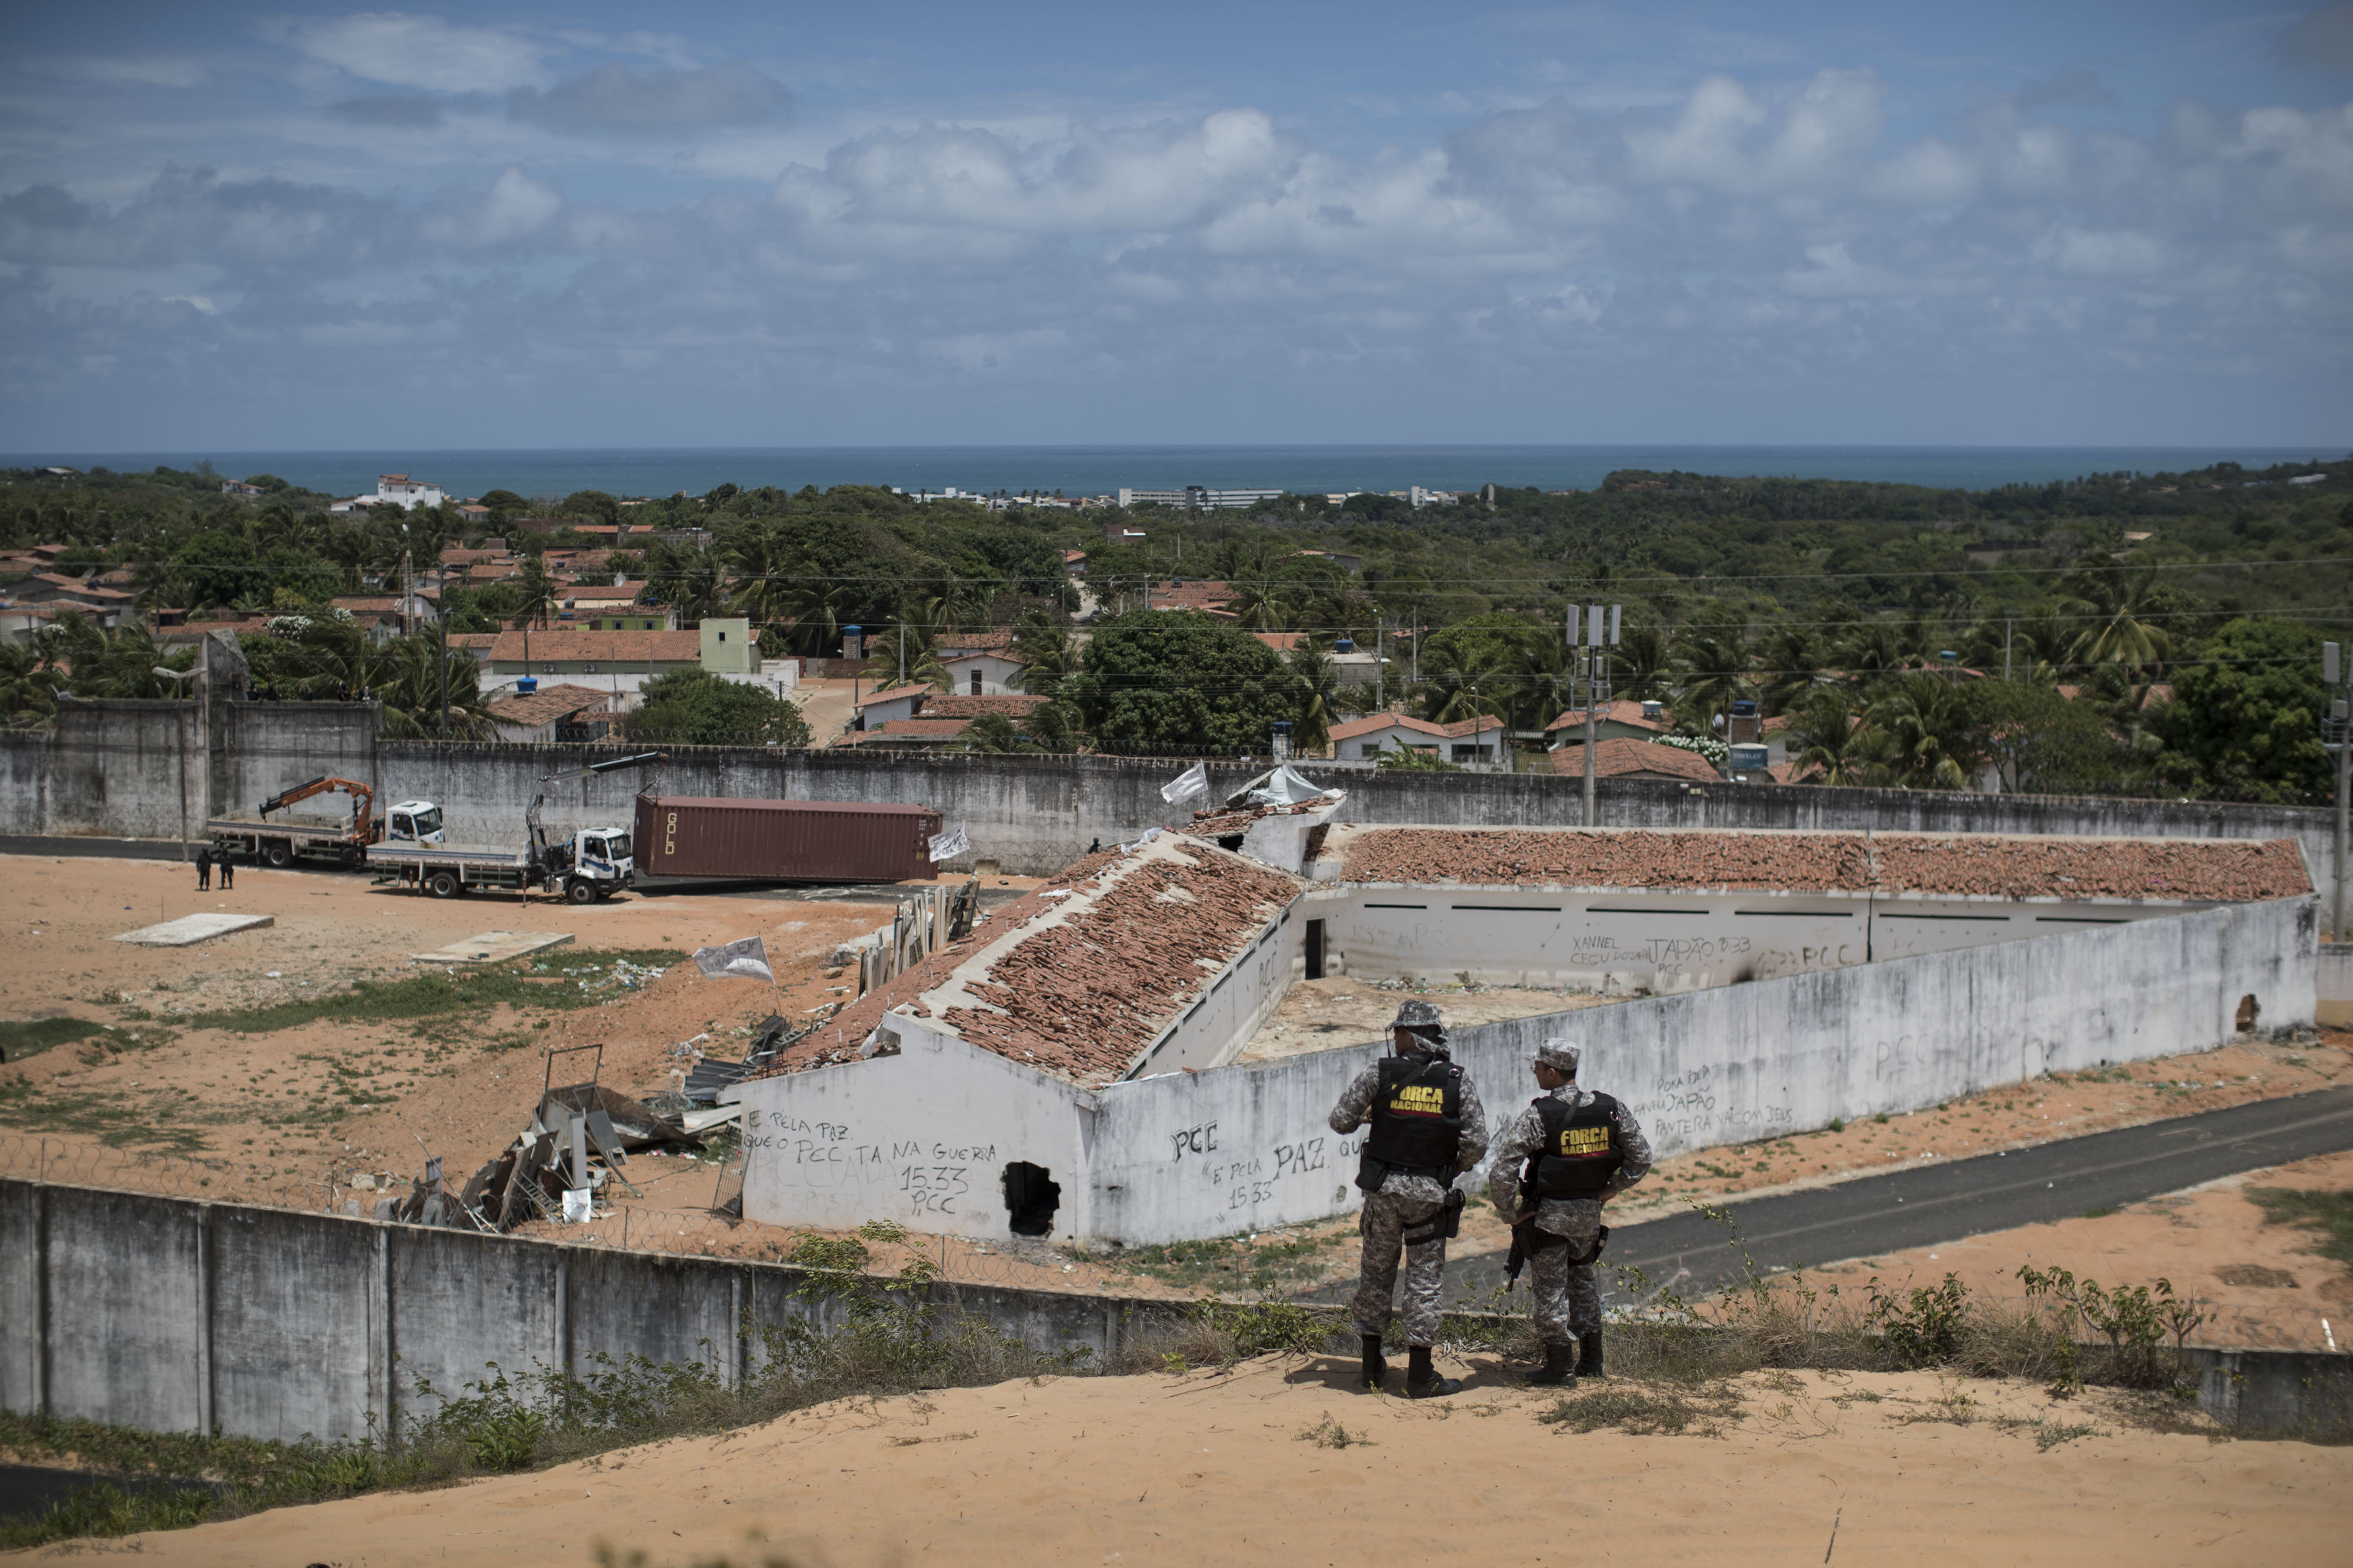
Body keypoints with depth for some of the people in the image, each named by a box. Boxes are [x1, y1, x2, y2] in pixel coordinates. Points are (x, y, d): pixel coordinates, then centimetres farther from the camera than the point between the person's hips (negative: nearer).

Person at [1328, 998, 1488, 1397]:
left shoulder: (1380, 1073, -7)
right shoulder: (1458, 1082, -6)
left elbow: (1341, 1122, -3)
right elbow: (1477, 1143, -9)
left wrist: (1366, 1116, 19)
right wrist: (1454, 1170, 10)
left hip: (1383, 1188, 1)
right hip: (1429, 1194, -1)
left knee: (1376, 1274, 15)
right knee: (1425, 1279, 5)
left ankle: (1372, 1366, 23)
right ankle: (1420, 1375, 6)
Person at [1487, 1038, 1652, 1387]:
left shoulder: (1537, 1116, -18)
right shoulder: (1611, 1110, -4)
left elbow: (1501, 1174, -20)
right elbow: (1641, 1157, 3)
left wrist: (1510, 1214, -7)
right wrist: (1611, 1189, 12)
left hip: (1547, 1214, -5)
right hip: (1589, 1213, 5)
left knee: (1551, 1288, 4)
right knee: (1582, 1280, 21)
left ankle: (1558, 1369, 8)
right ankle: (1592, 1361, 27)